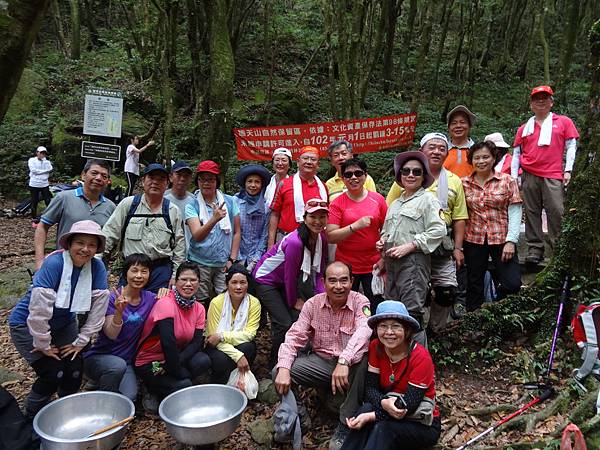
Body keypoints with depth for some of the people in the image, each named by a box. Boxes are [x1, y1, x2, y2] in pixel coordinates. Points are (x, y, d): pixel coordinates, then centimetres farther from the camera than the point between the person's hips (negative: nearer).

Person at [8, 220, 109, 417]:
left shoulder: (97, 267, -14)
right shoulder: (54, 263, -29)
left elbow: (99, 307, -10)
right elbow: (39, 309, -29)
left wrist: (80, 341, -9)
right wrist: (44, 345, -20)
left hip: (64, 324, 5)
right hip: (28, 325, -4)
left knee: (75, 370, -7)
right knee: (53, 373, -13)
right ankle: (32, 418, 15)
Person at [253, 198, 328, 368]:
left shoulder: (322, 239, -7)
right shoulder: (295, 242, -32)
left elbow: (318, 274, 1)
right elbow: (290, 276, -22)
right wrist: (294, 302, -8)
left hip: (284, 282, 8)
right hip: (265, 280, -8)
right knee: (285, 324, -12)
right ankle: (275, 365, 9)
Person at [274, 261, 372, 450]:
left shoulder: (360, 302, -12)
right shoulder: (313, 304, -2)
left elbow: (363, 330, -32)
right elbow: (294, 337, -5)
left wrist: (344, 361, -49)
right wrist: (283, 369, -23)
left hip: (350, 365, -2)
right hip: (321, 362, 2)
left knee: (365, 361, -35)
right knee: (278, 372, -17)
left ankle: (345, 424, -18)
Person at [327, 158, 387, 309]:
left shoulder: (378, 199, 1)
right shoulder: (337, 203, -3)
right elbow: (330, 237, -10)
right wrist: (355, 226, -21)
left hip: (373, 265, 1)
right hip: (346, 266, -1)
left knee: (376, 308, 7)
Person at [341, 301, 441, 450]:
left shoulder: (420, 357, -22)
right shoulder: (375, 347, -7)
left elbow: (408, 406, -24)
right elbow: (370, 389, -9)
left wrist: (369, 417, -32)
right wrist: (384, 403, -32)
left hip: (423, 425, -4)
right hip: (388, 413, 4)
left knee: (383, 429, -32)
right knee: (368, 408, -28)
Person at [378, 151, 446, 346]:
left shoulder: (427, 199, 0)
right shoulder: (395, 203, 22)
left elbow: (438, 230, -12)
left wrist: (409, 246, -16)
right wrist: (382, 241, 9)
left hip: (414, 260, -7)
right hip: (392, 262, 7)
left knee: (412, 311, -11)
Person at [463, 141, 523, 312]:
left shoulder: (507, 181, 1)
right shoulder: (464, 183, 5)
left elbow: (515, 213, -3)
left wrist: (511, 241, -11)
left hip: (502, 239, -1)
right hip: (473, 240, 1)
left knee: (513, 284, -8)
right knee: (474, 285, 10)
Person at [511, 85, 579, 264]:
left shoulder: (564, 122, 12)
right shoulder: (524, 128, 17)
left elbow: (571, 146, 6)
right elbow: (516, 153, 15)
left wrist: (568, 170, -4)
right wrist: (513, 177, 6)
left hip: (554, 177, -2)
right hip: (529, 176, 2)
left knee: (556, 212, -9)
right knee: (532, 213, 3)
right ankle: (535, 250, 8)